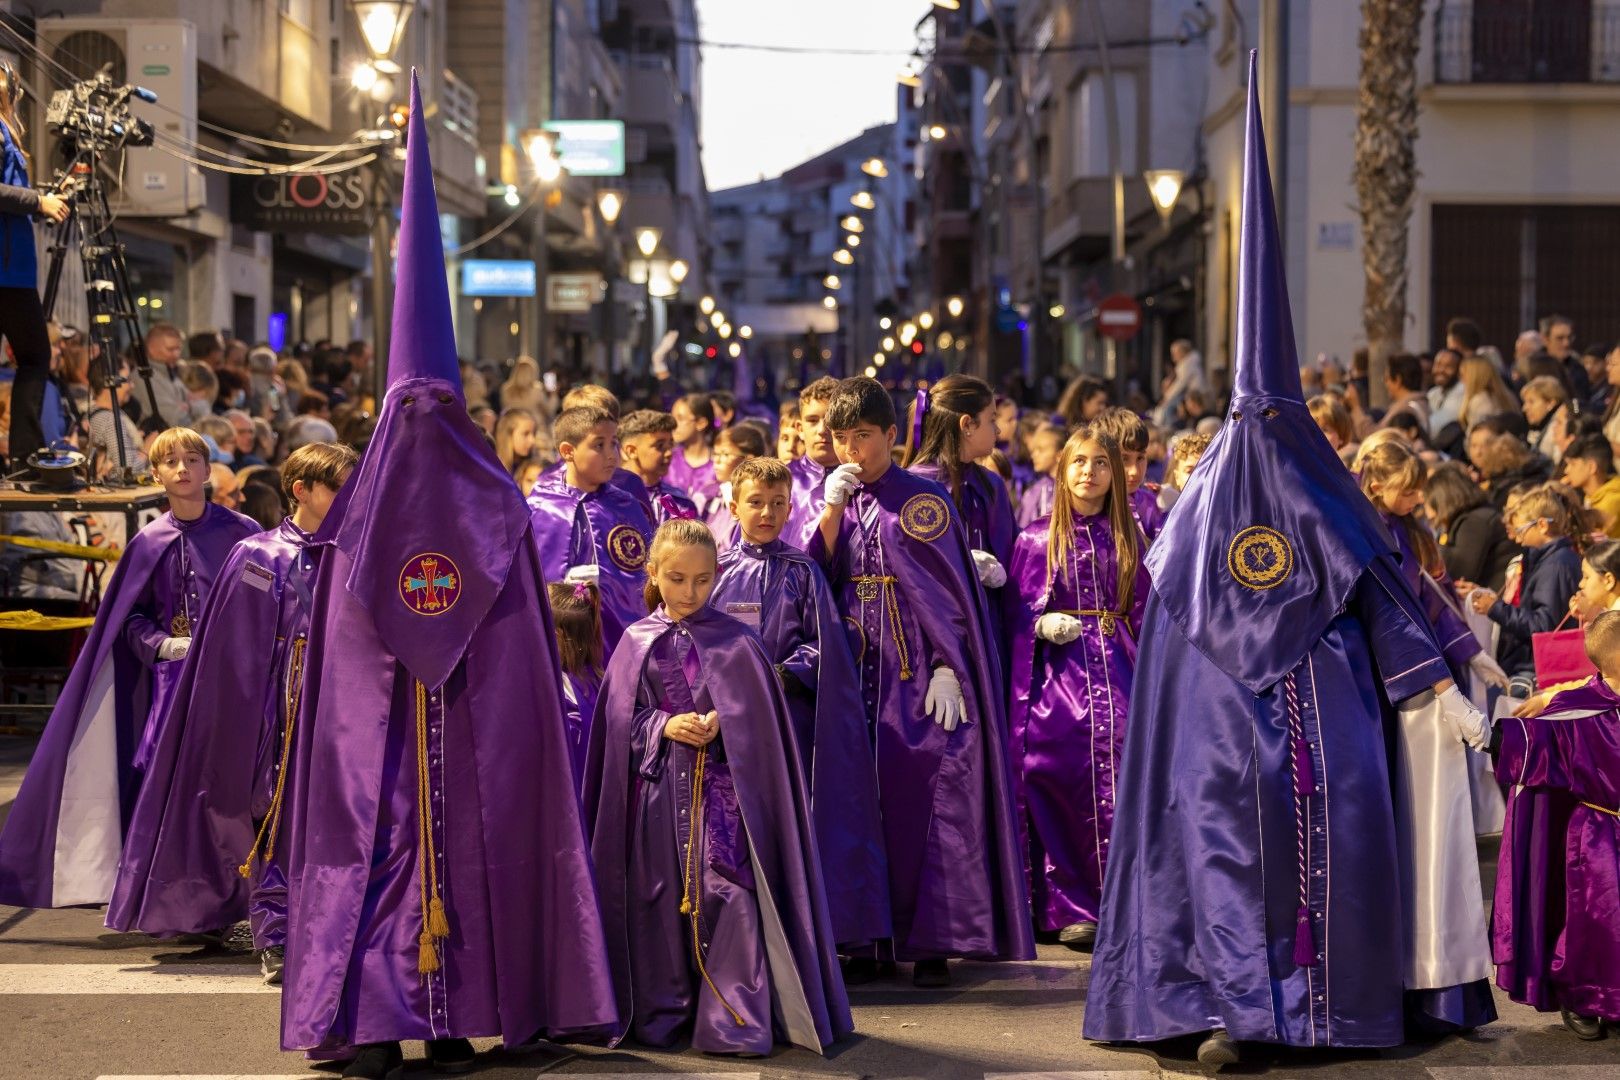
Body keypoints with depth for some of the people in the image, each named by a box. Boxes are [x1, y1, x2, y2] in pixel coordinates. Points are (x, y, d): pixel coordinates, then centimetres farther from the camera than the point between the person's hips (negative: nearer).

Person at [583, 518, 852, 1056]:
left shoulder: (735, 642, 4)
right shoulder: (637, 643, 7)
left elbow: (757, 714, 1)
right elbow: (621, 717, 5)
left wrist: (720, 724, -16)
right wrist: (664, 726, -12)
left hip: (721, 784, -2)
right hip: (658, 788, 2)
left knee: (725, 893, -12)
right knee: (660, 897, 4)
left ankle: (734, 1018, -12)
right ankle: (662, 1012, 15)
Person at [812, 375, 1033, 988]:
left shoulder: (922, 500, -2)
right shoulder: (837, 501, 13)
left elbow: (948, 588, -6)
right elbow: (816, 580, 4)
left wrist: (946, 669, -14)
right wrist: (833, 509, -5)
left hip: (919, 674, -4)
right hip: (855, 670, 5)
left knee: (929, 796, -7)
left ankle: (933, 942, -3)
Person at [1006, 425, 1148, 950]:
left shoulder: (1129, 538, 14)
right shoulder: (1037, 539, 7)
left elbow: (1143, 612, 14)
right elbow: (1018, 614, 6)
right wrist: (1043, 625, -14)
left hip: (1116, 670, 1)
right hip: (1059, 674, -1)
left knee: (1118, 783, -12)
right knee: (1061, 787, -6)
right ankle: (1071, 908, 2)